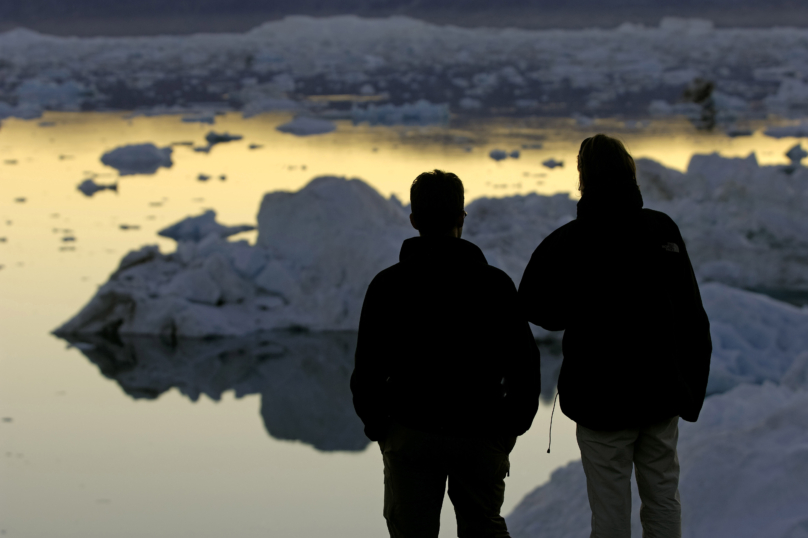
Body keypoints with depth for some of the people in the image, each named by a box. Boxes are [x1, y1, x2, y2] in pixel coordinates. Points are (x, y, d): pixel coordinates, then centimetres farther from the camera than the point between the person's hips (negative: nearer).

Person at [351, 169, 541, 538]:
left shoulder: (387, 285, -5)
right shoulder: (495, 284, -4)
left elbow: (368, 367, -5)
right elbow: (524, 364, -3)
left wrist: (374, 423, 9)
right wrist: (513, 424, 10)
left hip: (409, 436, -1)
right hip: (480, 435, 1)